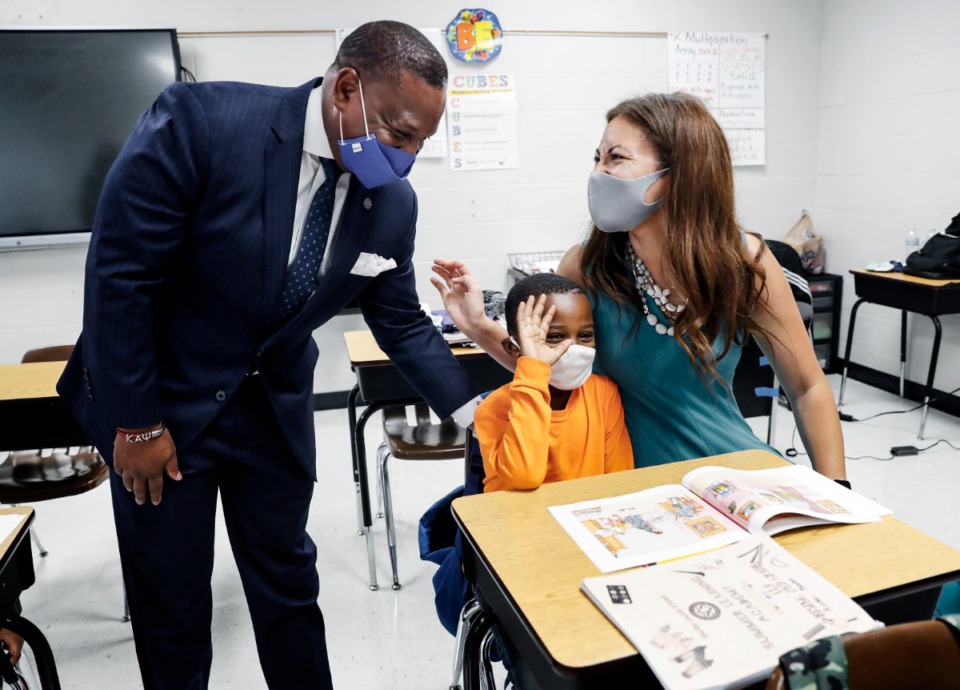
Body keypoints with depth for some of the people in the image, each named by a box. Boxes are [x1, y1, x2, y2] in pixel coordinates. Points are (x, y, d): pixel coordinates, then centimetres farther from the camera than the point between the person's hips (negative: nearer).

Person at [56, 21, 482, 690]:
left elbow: (401, 323, 2)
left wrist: (475, 412, -8)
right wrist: (137, 424, -15)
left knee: (289, 582, 16)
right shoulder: (199, 121, -23)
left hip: (274, 404, 4)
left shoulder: (393, 203, -9)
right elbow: (119, 275, -19)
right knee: (169, 598, 12)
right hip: (162, 399, -3)